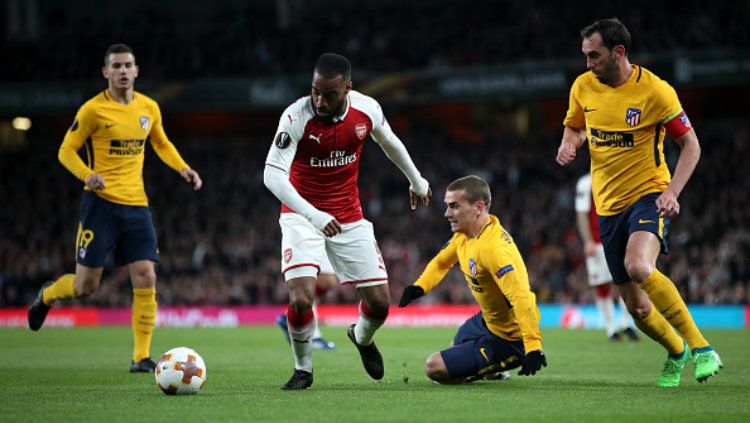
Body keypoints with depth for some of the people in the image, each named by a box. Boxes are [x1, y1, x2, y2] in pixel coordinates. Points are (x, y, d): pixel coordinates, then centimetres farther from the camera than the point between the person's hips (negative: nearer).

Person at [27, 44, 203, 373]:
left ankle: (141, 357, 0)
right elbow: (66, 151, -3)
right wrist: (87, 174, -22)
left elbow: (161, 144, 25)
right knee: (86, 284, -2)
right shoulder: (94, 110, -7)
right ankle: (46, 296, 33)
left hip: (136, 204, 4)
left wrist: (183, 168, 8)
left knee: (146, 279, -7)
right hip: (101, 202, -4)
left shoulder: (149, 108, 8)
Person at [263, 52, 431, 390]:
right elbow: (272, 175, -30)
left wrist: (417, 181, 26)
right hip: (302, 215, -3)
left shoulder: (367, 110, -12)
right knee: (301, 299, -22)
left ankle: (362, 337, 39)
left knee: (379, 302, 2)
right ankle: (303, 369, 6)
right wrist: (314, 215, -41)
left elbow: (389, 142, 11)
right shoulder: (296, 117, -24)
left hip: (349, 217, 3)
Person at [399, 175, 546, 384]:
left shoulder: (492, 249, -34)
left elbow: (521, 298, -40)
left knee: (435, 368, -12)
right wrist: (419, 286, -4)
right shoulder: (464, 233, -3)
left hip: (509, 340, -10)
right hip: (488, 320, 10)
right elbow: (441, 262, 16)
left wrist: (533, 347, -47)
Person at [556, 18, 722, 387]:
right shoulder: (583, 87, 1)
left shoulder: (654, 90, -13)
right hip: (608, 205, 5)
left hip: (648, 194, -5)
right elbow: (574, 126, 20)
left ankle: (700, 347, -23)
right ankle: (676, 352, 36)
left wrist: (672, 191, -20)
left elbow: (690, 144, -7)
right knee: (636, 306, 5)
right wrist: (569, 143, -4)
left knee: (638, 267, -34)